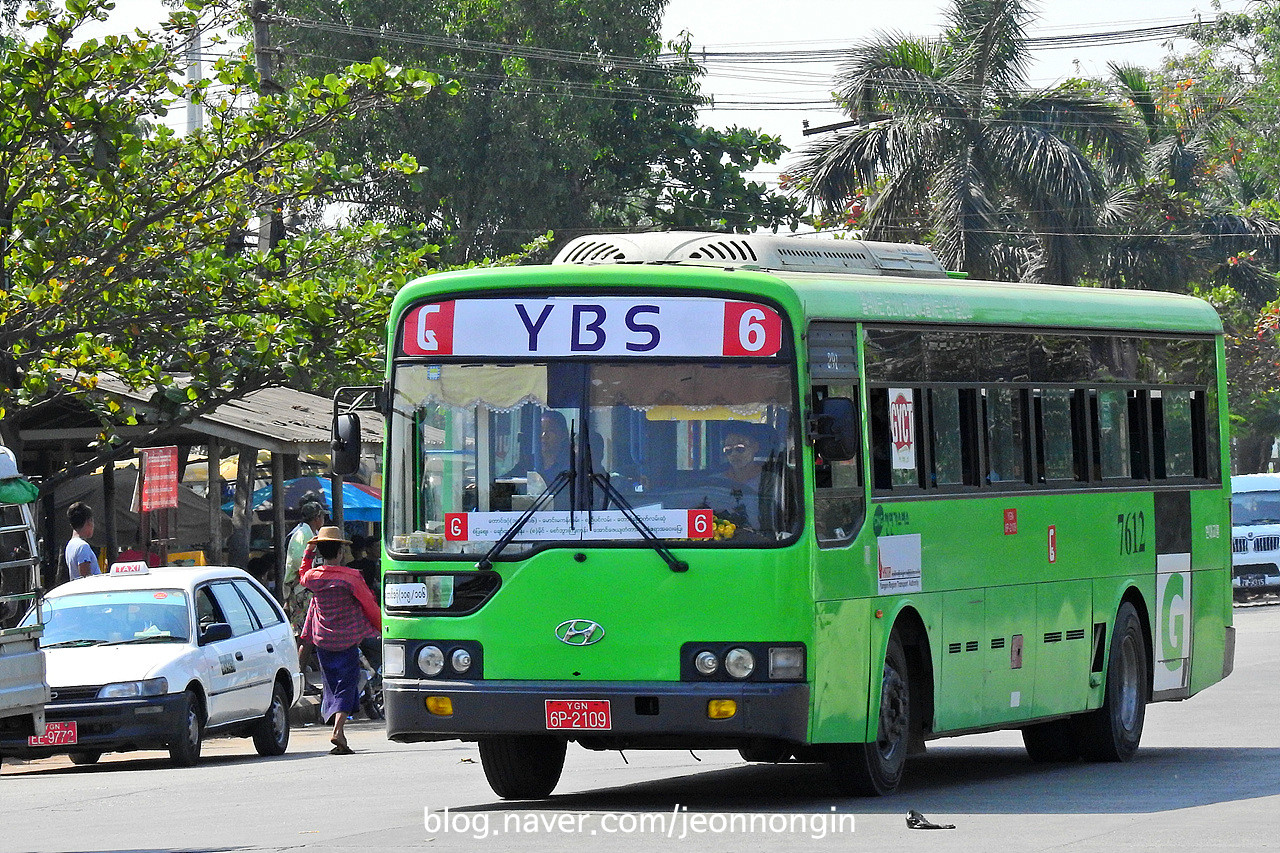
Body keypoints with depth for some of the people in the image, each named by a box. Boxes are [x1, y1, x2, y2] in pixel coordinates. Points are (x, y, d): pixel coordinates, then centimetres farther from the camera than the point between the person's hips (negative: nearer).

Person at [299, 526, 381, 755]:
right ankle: (338, 731, -19)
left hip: (323, 641, 3)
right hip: (347, 641, -3)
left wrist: (308, 552, 24)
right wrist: (381, 628, 12)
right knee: (346, 685, -3)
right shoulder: (350, 578, -11)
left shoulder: (313, 577, -2)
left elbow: (303, 577, 26)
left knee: (332, 685, 13)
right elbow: (369, 605, -2)